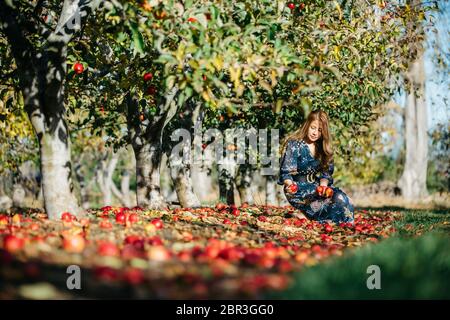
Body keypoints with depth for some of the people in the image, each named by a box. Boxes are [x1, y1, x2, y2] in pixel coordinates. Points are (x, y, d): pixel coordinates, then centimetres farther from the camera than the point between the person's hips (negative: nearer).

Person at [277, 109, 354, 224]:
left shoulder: (322, 148, 11)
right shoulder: (294, 145, -7)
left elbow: (325, 173, 8)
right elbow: (286, 173, -11)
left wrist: (323, 185, -14)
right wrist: (290, 185, -33)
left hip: (315, 187, 6)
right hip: (298, 190, -6)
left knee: (342, 197, -25)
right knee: (337, 199, -28)